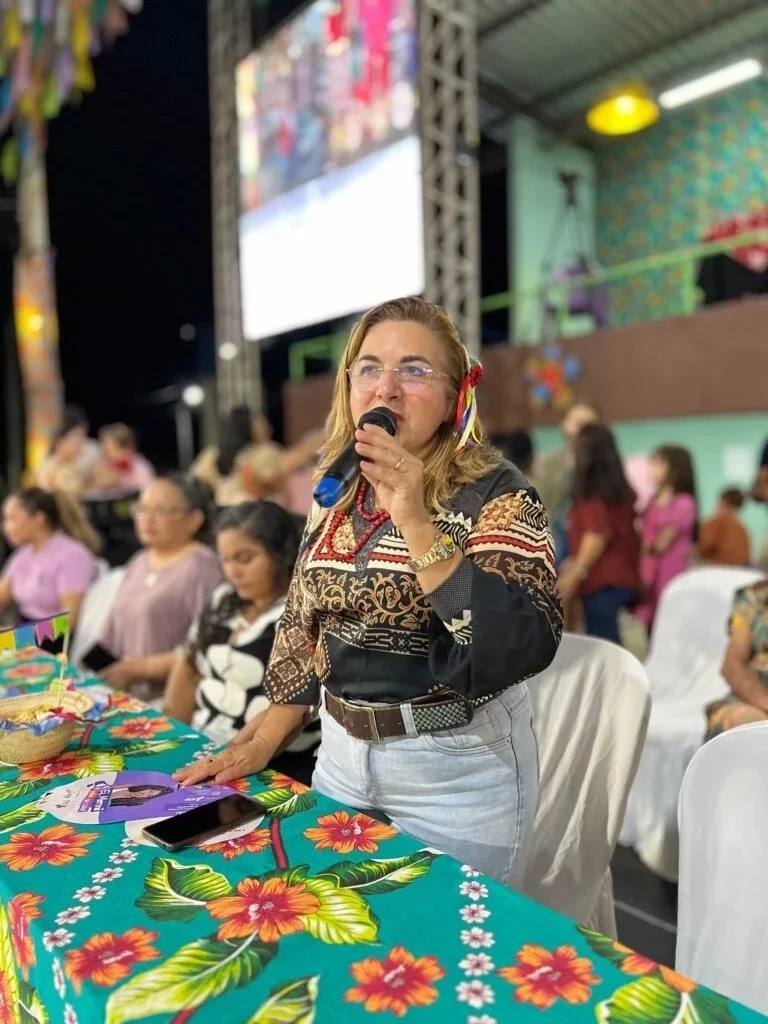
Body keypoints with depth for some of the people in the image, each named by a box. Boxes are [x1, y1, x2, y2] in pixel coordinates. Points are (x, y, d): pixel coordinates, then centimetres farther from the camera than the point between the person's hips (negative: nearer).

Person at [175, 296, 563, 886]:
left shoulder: (496, 493, -15)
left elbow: (527, 644, -28)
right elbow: (304, 629, 10)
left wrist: (416, 522, -31)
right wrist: (260, 745, 6)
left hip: (456, 771, -5)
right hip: (340, 758, 6)